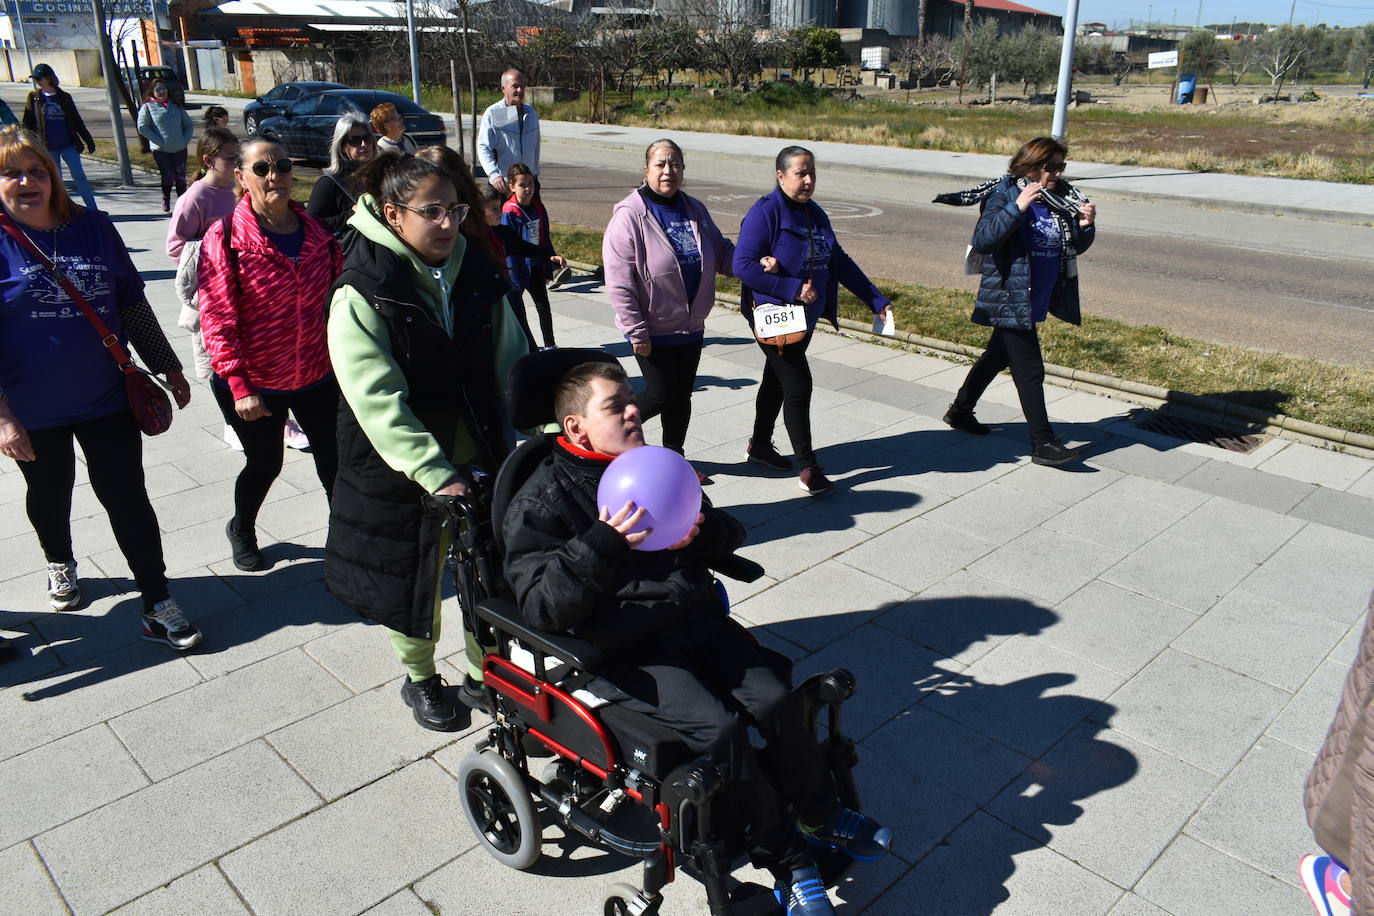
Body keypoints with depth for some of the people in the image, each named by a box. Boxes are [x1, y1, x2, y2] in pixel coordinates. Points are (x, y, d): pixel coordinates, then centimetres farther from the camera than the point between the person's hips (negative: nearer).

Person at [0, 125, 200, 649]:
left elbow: (132, 306, 8)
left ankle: (157, 605, 10)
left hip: (106, 399, 1)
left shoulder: (94, 228, 0)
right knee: (49, 496, 20)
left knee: (128, 498, 2)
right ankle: (60, 565, 49)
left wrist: (168, 367, 11)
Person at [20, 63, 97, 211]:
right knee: (56, 179, 3)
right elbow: (28, 123, 7)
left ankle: (92, 209, -2)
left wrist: (88, 140, 11)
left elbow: (76, 121, 12)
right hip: (48, 147, 0)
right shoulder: (34, 98, 4)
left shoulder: (64, 97, 6)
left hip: (68, 144, 0)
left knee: (79, 175, -4)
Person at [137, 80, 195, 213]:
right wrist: (159, 141, -10)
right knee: (168, 177, -6)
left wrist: (185, 140, 2)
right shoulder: (148, 106, 4)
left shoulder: (176, 106, 16)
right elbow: (142, 127, -4)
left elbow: (189, 125, 18)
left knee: (181, 177, -1)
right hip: (160, 150, -3)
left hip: (180, 149, 3)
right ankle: (165, 200, 16)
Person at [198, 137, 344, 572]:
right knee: (265, 465, 15)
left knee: (335, 460, 7)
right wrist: (239, 388, -19)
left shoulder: (316, 232, 0)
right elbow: (217, 321, -15)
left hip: (317, 376, 3)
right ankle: (241, 531, 45)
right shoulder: (224, 238, -13)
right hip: (255, 385, -3)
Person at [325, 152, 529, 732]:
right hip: (401, 466, -4)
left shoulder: (478, 276, 0)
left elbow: (512, 365, 2)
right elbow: (378, 402, -22)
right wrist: (436, 474, -28)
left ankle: (485, 672, 35)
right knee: (412, 573, 12)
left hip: (479, 453, 4)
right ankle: (420, 678, 37)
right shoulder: (362, 295, -16)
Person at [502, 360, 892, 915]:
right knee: (718, 728, -21)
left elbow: (728, 537, 18)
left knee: (774, 701, -11)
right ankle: (787, 860, -1)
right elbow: (540, 607, -16)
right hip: (625, 651, -5)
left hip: (695, 619, 6)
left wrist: (704, 532, -7)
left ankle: (820, 815, 15)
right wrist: (602, 547, -29)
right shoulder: (541, 502, -5)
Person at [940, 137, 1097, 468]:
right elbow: (981, 241, -26)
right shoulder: (1004, 195, -14)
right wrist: (1017, 208, -32)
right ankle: (1043, 444, 2)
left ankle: (960, 410, 38)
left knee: (998, 356, 21)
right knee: (1030, 370, -6)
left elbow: (1077, 248, 13)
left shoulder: (1061, 198, 6)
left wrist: (1084, 225, -7)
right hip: (1010, 300, -8)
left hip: (1037, 301, 8)